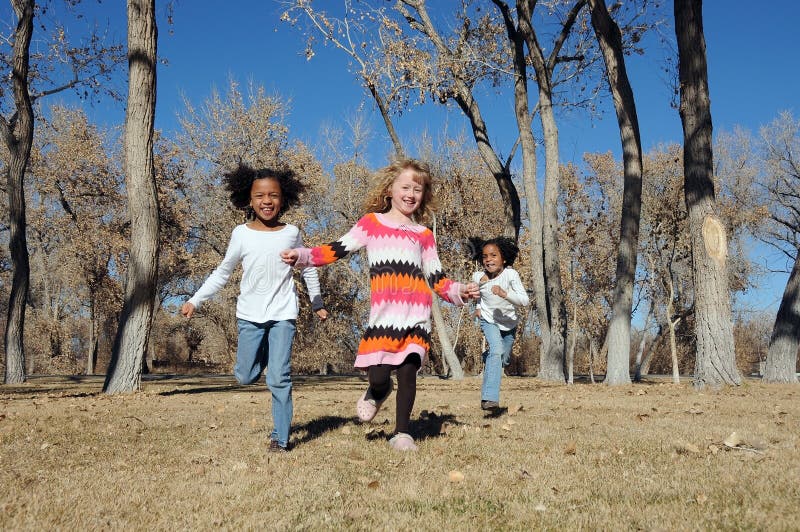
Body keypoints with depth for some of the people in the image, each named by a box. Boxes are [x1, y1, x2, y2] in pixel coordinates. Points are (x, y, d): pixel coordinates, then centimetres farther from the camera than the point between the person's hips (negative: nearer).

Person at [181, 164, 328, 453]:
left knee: (280, 378, -7)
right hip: (250, 315, 2)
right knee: (245, 377, 8)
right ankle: (263, 354, 41)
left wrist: (318, 303, 15)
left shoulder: (291, 233, 0)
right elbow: (222, 272, 9)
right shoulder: (241, 234, 0)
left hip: (282, 313, -1)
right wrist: (195, 301, 4)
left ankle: (280, 436, 4)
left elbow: (308, 269, 14)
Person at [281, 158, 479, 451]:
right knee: (379, 375, -10)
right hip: (384, 313, -2)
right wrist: (301, 255, -1)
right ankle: (376, 392, 27)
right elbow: (337, 249, 10)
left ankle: (402, 432, 14)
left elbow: (436, 278, 17)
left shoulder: (424, 235, 18)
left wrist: (459, 291, 0)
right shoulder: (372, 222, 13)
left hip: (417, 314, 2)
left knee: (408, 371, -1)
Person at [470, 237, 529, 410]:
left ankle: (487, 357, 54)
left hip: (509, 323, 1)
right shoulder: (478, 277, -18)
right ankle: (489, 398, -27)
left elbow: (525, 300, -34)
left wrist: (505, 294, -47)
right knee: (497, 350, -27)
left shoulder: (511, 274, -26)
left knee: (504, 360, 17)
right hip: (489, 320, -1)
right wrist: (478, 307, 1)